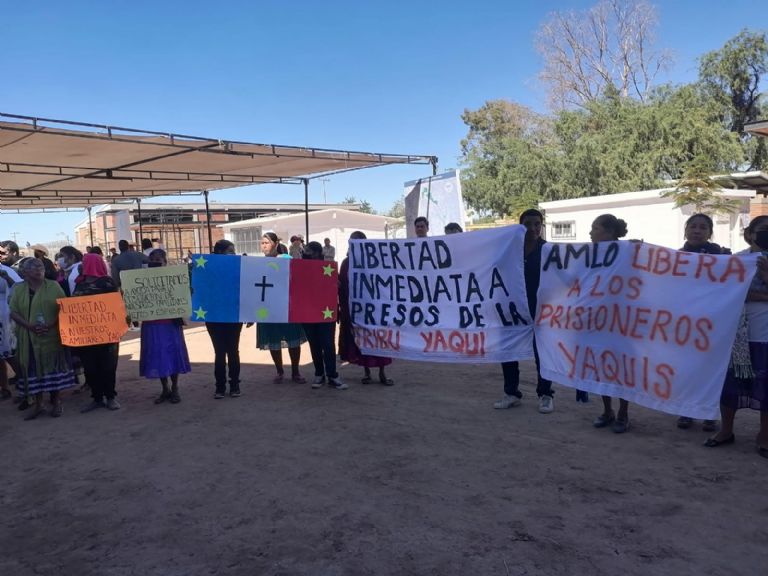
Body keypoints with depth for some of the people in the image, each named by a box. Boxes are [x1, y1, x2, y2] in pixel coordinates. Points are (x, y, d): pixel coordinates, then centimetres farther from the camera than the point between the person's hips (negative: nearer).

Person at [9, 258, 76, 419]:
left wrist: (50, 325, -17)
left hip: (52, 336, -1)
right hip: (29, 338, 2)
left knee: (54, 367, 1)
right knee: (33, 368, 4)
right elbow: (14, 312, 2)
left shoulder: (53, 286, 2)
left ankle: (57, 403, 11)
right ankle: (38, 405, 12)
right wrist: (29, 326, -15)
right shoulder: (18, 289, 7)